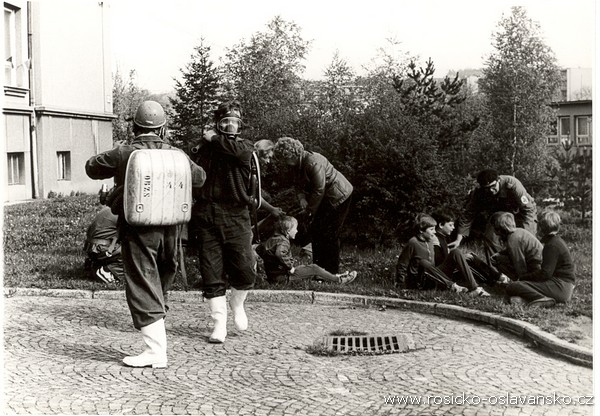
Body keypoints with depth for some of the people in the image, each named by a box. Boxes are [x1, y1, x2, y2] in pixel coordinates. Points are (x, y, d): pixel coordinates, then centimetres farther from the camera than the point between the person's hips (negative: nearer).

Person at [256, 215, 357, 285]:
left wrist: (268, 260, 21)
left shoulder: (272, 239, 11)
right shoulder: (283, 242, -20)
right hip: (282, 276, -10)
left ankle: (334, 277, 23)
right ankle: (339, 280, 5)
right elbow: (280, 253, -41)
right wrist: (290, 267, -30)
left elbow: (259, 249, 21)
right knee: (314, 269, -5)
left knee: (304, 266, 20)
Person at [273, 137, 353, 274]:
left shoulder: (313, 163, -28)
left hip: (338, 196, -10)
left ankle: (332, 274, 5)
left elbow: (319, 190, -26)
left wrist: (309, 211, -18)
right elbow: (301, 185, 7)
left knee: (329, 235, -6)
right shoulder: (296, 164, 1)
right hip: (326, 198, 10)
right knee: (315, 231, 10)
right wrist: (302, 198, -14)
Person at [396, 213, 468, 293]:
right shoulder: (413, 243, -10)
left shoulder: (430, 242, 12)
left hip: (430, 283, 8)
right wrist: (400, 282, -8)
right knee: (423, 263, -35)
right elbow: (402, 265, -8)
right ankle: (452, 286, -42)